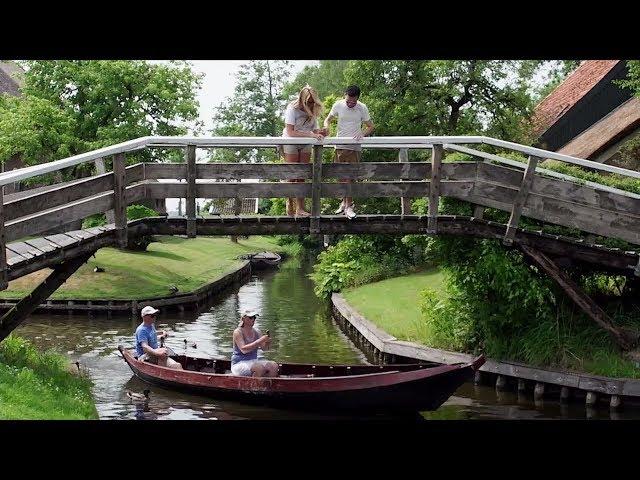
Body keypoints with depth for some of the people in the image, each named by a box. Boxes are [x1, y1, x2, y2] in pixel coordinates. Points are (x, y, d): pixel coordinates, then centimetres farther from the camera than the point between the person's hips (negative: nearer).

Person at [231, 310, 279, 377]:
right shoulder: (238, 332, -10)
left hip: (254, 362, 7)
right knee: (260, 368, -33)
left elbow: (264, 348, 2)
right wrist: (259, 341, -28)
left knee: (274, 366, -15)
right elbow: (243, 349, -23)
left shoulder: (257, 332, 9)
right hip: (239, 364, -7)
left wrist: (267, 342, -21)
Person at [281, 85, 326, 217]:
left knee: (302, 177, 0)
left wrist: (319, 133, -24)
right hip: (291, 143, -4)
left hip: (305, 145, 5)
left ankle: (300, 208, -2)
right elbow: (290, 132, -27)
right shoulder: (292, 109, -19)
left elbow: (314, 130, 0)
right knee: (292, 176, -4)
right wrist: (310, 134, -33)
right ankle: (290, 205, 11)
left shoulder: (313, 111, -2)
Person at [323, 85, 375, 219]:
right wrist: (326, 127, -13)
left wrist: (362, 135, -18)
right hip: (340, 146, 2)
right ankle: (345, 201, 22)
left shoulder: (362, 108, -5)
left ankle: (348, 206, -6)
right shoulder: (338, 105, -3)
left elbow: (371, 126, 2)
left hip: (355, 147, -2)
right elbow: (328, 119, 10)